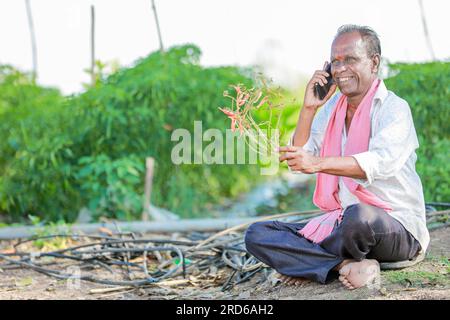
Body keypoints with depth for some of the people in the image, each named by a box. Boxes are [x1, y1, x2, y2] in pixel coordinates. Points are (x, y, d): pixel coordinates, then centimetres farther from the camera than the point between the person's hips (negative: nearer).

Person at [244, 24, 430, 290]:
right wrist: (309, 108, -3)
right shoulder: (331, 107, 13)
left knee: (359, 216, -42)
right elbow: (299, 159, 6)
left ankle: (307, 265, -12)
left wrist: (317, 163, -39)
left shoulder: (394, 108, -8)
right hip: (341, 224, 6)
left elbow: (382, 161, -27)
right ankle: (345, 265, -22)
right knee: (257, 235, -8)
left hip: (397, 228, -6)